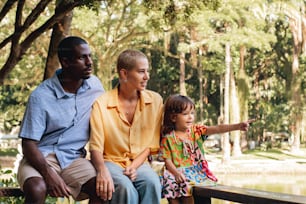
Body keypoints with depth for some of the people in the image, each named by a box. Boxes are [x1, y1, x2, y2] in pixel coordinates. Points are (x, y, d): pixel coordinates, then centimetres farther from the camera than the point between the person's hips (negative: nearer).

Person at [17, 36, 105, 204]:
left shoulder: (95, 85, 0)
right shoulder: (41, 96, -12)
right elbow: (29, 144, -12)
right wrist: (49, 174, -29)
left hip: (74, 158, 3)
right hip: (42, 157, -3)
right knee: (36, 190, -35)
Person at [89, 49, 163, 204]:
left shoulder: (155, 101, 2)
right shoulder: (102, 103, -7)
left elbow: (152, 144, 4)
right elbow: (96, 147, -9)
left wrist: (134, 166, -11)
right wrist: (102, 171, -29)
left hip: (139, 162, 2)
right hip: (111, 161, -2)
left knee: (152, 183, -31)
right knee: (125, 188, -34)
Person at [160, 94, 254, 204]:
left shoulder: (196, 130, 4)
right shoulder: (168, 138, -2)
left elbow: (217, 129, -10)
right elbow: (168, 160, -4)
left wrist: (238, 126, -24)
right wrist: (176, 173, -24)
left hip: (197, 171, 2)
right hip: (179, 173, -1)